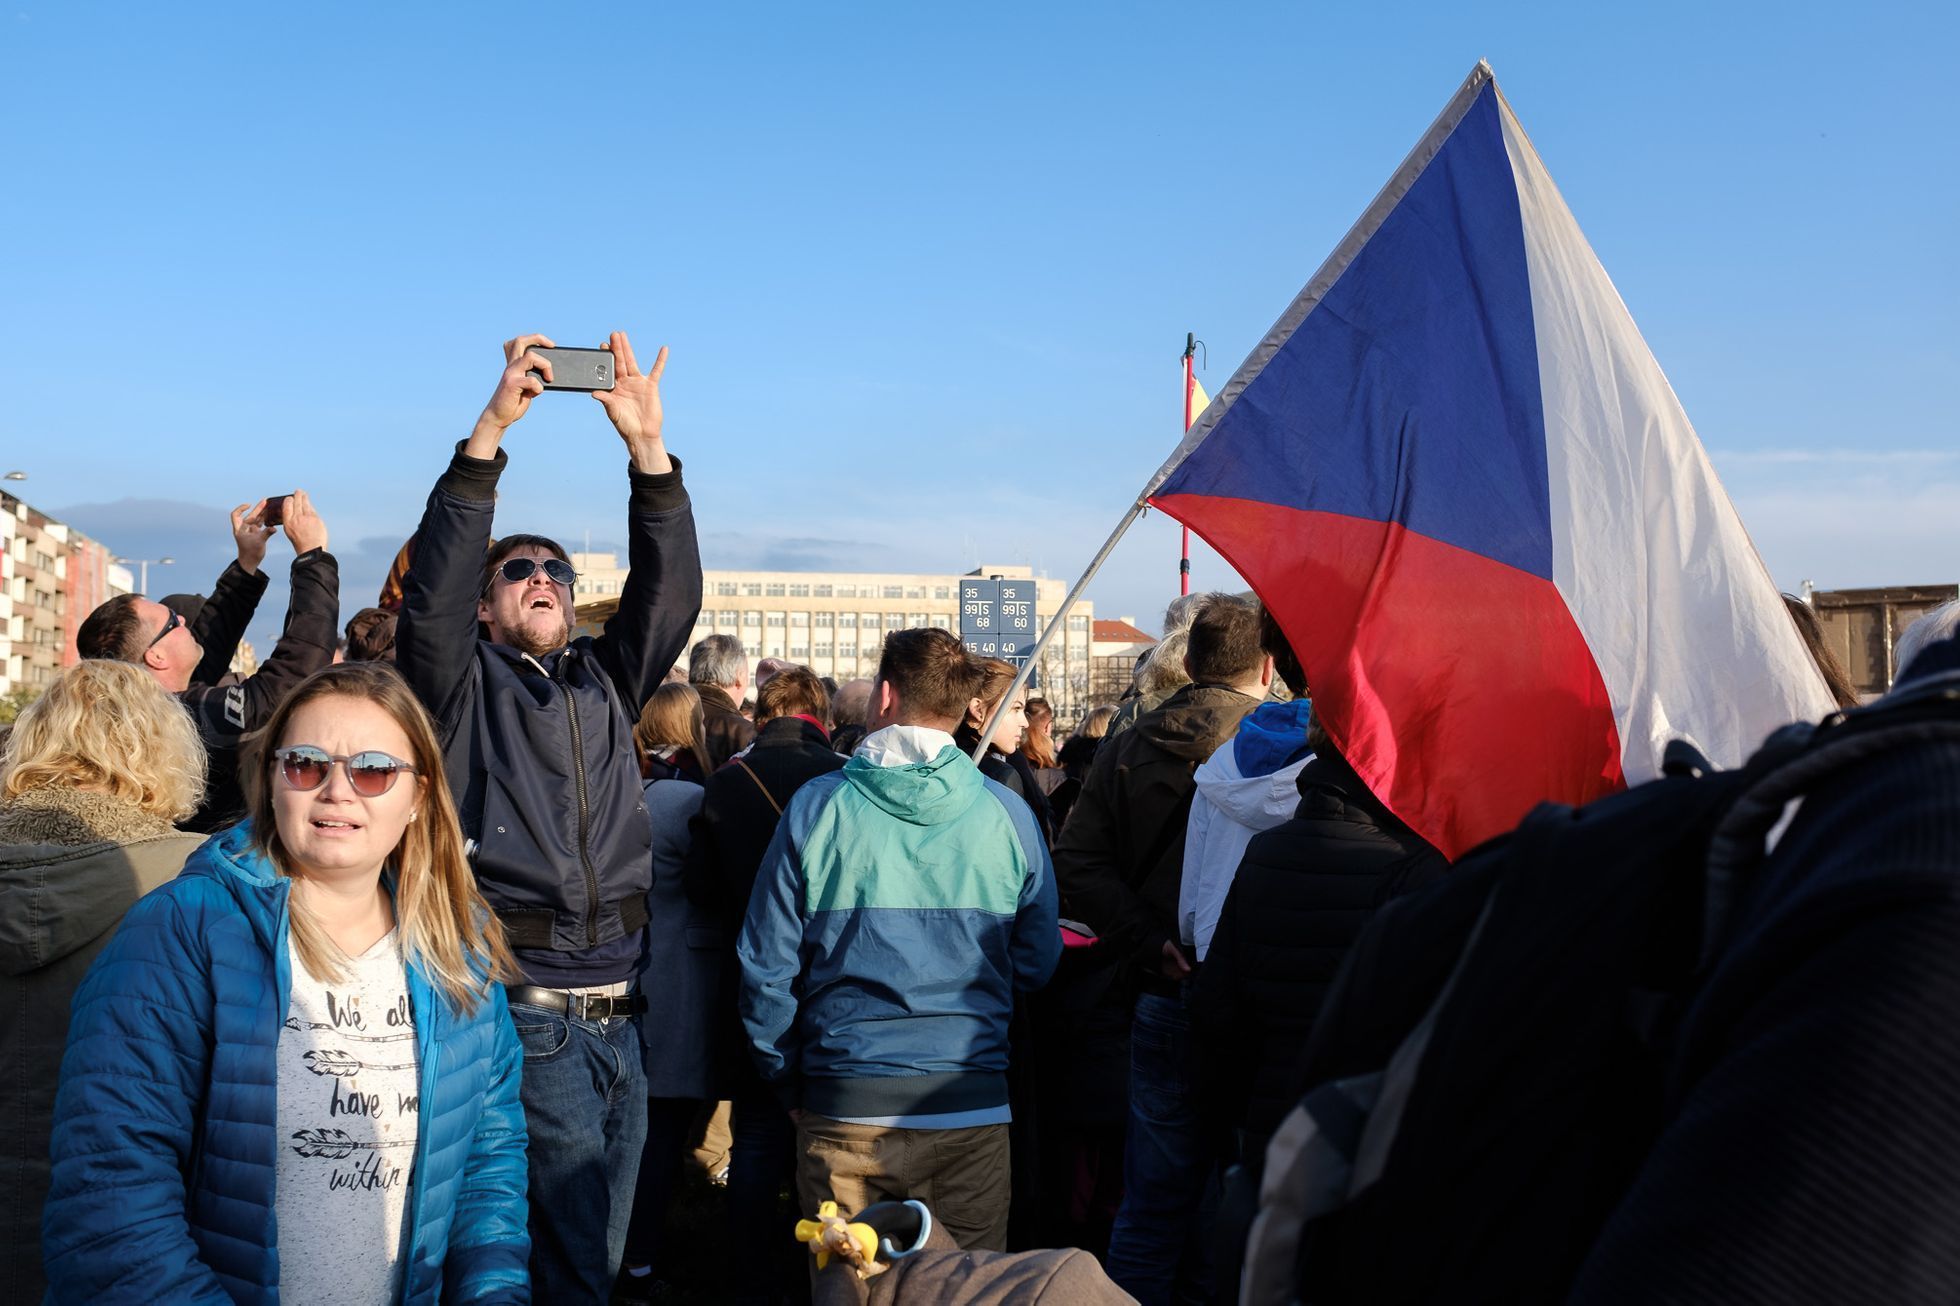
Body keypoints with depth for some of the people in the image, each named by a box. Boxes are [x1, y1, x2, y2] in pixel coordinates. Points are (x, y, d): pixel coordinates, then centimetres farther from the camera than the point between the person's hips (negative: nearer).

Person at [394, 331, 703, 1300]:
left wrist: (648, 447, -8)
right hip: (526, 1017, -5)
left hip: (619, 1017, 5)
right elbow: (433, 589, -13)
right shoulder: (466, 684, 4)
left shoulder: (605, 681, 15)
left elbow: (668, 592, 3)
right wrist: (489, 432, -20)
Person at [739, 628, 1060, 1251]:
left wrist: (788, 1082, 11)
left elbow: (766, 964, -1)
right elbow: (1037, 964, 6)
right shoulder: (1008, 815, -2)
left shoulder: (816, 808, -5)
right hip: (972, 1109, 1)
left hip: (845, 1109, -1)